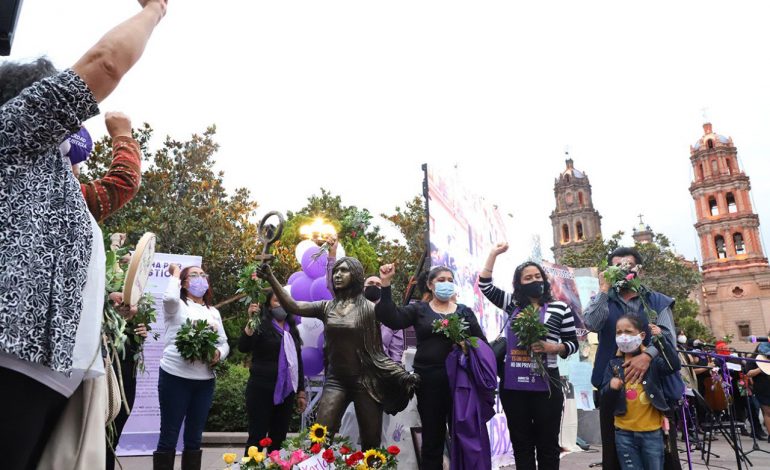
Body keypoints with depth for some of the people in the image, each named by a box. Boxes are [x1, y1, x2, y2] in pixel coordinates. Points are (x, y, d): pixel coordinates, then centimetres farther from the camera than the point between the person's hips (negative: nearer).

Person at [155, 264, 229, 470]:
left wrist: (219, 354, -7)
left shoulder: (213, 312, 16)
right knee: (169, 437, 1)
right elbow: (169, 297, -24)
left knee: (194, 438, 12)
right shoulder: (177, 306, 1)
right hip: (175, 377, -5)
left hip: (205, 380, 5)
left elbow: (224, 343, 16)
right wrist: (175, 274, -6)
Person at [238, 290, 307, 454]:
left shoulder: (292, 329, 12)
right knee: (257, 436, -2)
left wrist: (301, 391, 15)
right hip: (261, 389, -5)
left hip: (286, 391, 5)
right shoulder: (261, 325, -4)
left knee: (279, 438, 9)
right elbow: (243, 347, -19)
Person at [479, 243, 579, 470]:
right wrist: (494, 253, 8)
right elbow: (485, 285, 8)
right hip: (512, 386, 3)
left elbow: (573, 344, 3)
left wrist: (551, 347, -17)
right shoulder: (512, 304, 8)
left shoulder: (560, 308, 0)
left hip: (545, 385, -2)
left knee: (547, 443, 7)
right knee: (521, 443, 12)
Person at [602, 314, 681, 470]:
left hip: (652, 431, -1)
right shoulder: (613, 365, 3)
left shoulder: (653, 360, -2)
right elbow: (605, 400, 1)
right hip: (624, 432, 1)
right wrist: (611, 388, -20)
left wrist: (661, 339, -25)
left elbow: (674, 365, -21)